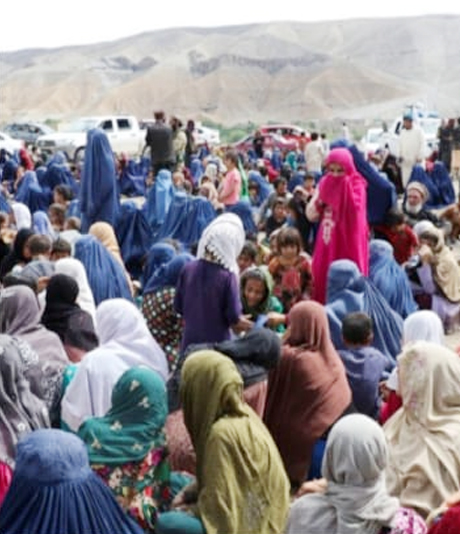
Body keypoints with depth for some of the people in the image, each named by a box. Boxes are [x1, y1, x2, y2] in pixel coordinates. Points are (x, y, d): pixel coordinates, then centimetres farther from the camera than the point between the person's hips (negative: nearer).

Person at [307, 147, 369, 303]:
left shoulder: (356, 186, -6)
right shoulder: (325, 185, 9)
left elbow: (355, 214, -21)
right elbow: (311, 215, 8)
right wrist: (320, 196, -6)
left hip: (347, 243, -5)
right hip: (327, 243, 5)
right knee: (323, 281, 6)